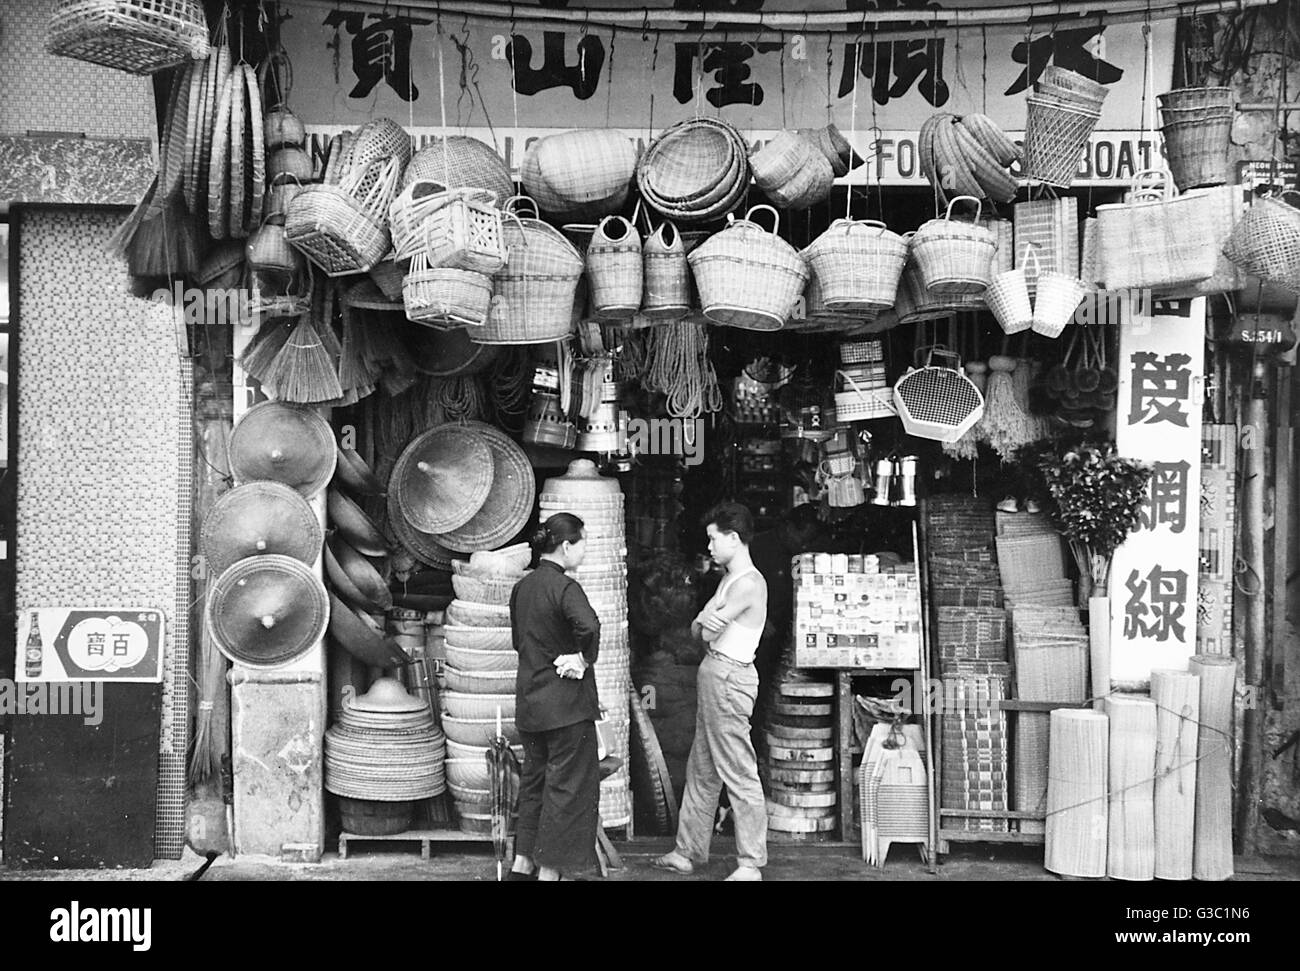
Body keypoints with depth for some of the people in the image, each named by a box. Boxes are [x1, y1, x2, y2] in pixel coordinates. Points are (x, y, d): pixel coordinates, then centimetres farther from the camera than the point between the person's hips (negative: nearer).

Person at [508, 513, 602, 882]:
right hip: (565, 702, -8)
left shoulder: (522, 587, 8)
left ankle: (523, 861, 25)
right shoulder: (564, 587, -17)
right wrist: (584, 659, -19)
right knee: (568, 784, 4)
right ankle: (550, 869, 10)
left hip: (529, 700, 8)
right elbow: (588, 626, -36)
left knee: (534, 779, 19)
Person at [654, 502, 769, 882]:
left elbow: (707, 633, -19)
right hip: (713, 675, 10)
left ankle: (751, 864, 0)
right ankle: (689, 851, 25)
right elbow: (696, 629, 12)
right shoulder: (729, 579, 17)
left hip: (728, 679, -10)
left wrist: (708, 621, 2)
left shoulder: (748, 584, -15)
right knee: (701, 770, 16)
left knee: (739, 774, -6)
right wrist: (705, 618, -10)